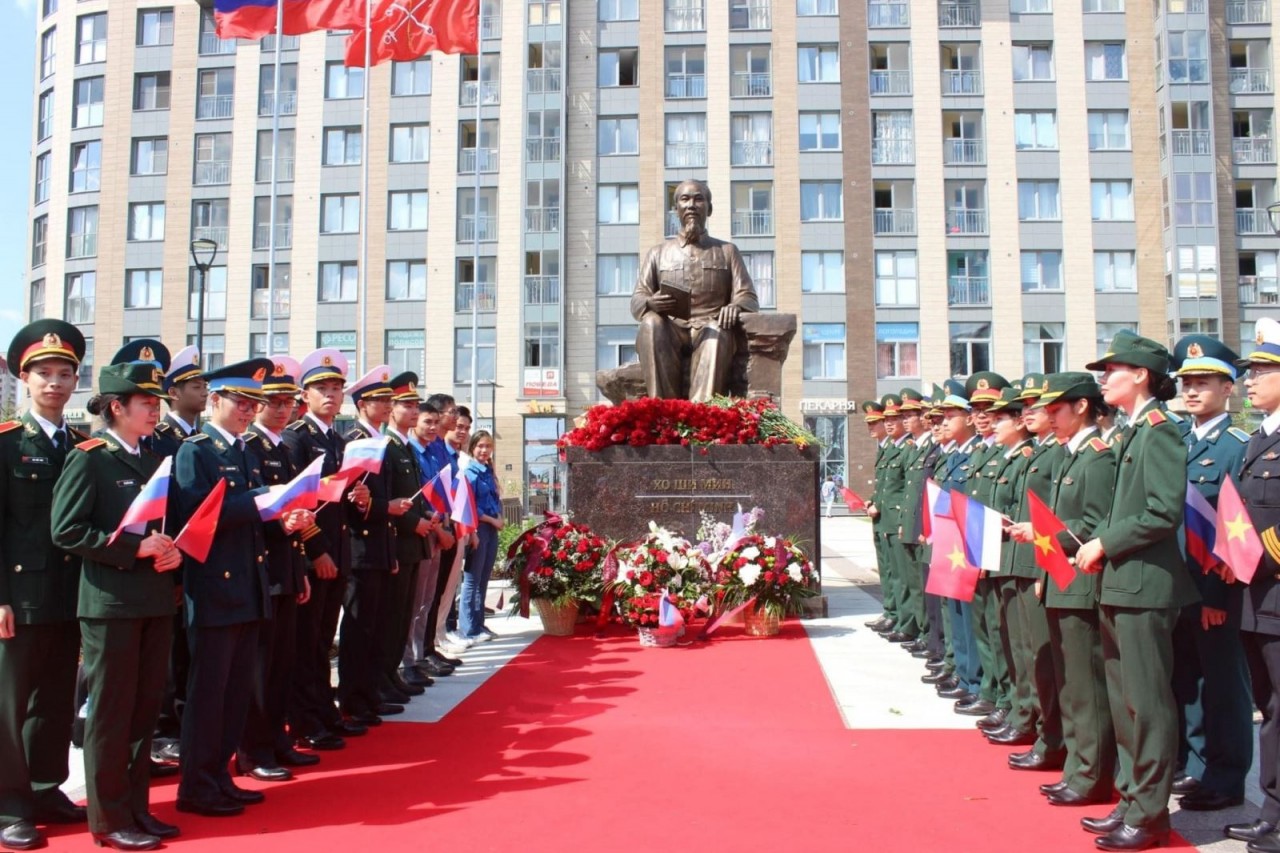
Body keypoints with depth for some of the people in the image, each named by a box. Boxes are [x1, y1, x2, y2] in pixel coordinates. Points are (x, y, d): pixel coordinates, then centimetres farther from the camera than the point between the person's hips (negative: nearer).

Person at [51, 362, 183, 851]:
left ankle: (136, 806, 25)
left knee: (146, 709, 13)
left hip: (156, 602, 7)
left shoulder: (153, 460, 13)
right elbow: (66, 531, -15)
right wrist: (134, 547, -20)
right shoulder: (88, 458, -8)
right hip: (110, 603, -7)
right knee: (110, 713, 3)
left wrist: (173, 551, -1)